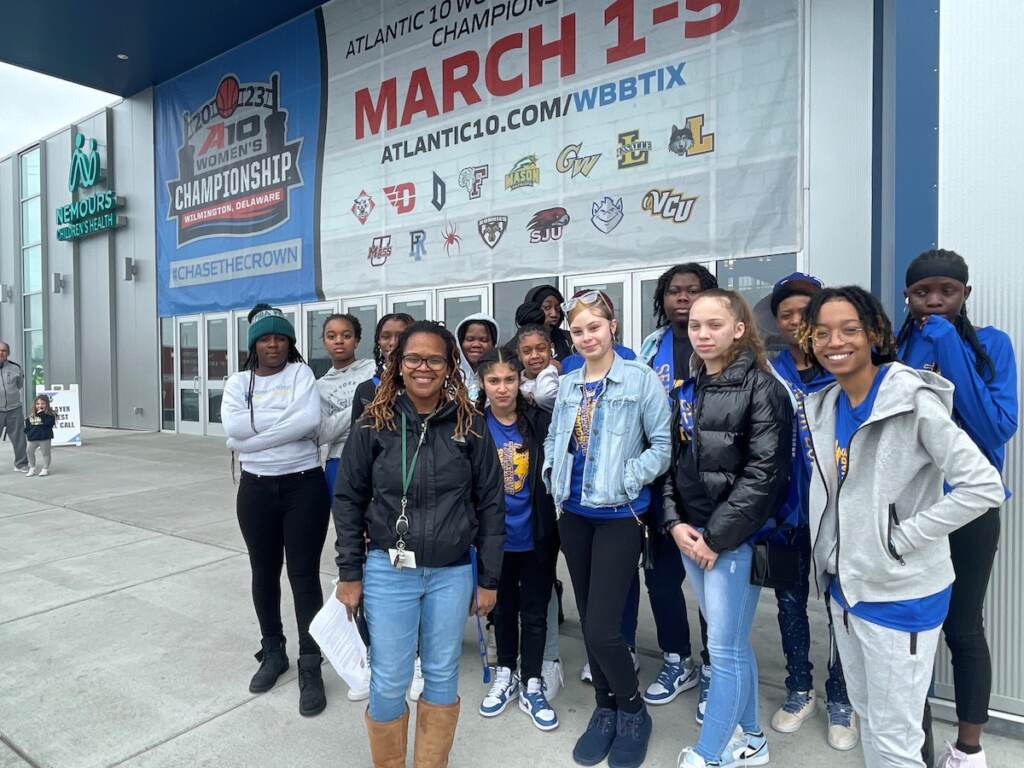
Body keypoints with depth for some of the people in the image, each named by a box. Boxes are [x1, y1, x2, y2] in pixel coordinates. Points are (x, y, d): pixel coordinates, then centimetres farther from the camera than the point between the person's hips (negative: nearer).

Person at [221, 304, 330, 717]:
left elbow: (311, 419, -18)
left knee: (304, 574, 0)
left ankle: (310, 668, 11)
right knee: (264, 573, 15)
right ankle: (273, 653, 34)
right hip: (256, 489, 3)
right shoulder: (239, 381, 7)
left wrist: (255, 431, -14)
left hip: (304, 486, -3)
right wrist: (285, 417, -13)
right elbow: (232, 427, -11)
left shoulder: (301, 373, 0)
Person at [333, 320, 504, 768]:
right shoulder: (374, 425, -4)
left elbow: (490, 505, 1)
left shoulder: (471, 426, -3)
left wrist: (488, 578, 1)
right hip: (388, 571, -1)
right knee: (389, 681, 9)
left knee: (442, 676, 15)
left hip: (453, 573, 1)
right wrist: (349, 573, 0)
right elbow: (348, 501, 2)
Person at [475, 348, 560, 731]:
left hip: (535, 536, -1)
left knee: (534, 612, 13)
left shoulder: (540, 419, -11)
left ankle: (531, 686, 32)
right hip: (496, 537, 1)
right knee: (503, 607, 20)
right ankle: (505, 675, 41)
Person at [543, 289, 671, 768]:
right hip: (574, 515, 6)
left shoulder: (641, 379, -8)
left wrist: (626, 480, -17)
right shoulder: (566, 384, 8)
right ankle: (605, 710, 36)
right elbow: (553, 438, 17)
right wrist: (554, 478, 2)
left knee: (602, 627, -6)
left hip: (619, 516, -5)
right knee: (589, 622, 15)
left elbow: (663, 445, -10)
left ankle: (633, 712, 22)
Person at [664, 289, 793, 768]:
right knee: (733, 643, 19)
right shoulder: (687, 392, 10)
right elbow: (671, 463, 10)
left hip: (735, 537, -6)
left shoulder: (761, 387, -9)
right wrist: (675, 523, -3)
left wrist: (717, 536, -15)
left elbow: (765, 472, -15)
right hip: (691, 535, 6)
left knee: (724, 648, 2)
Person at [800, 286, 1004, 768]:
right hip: (844, 585, 7)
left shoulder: (914, 401, -18)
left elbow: (984, 486, -22)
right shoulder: (823, 406, 3)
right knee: (867, 717, 24)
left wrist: (902, 537, -20)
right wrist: (835, 562, 8)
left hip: (900, 594, -6)